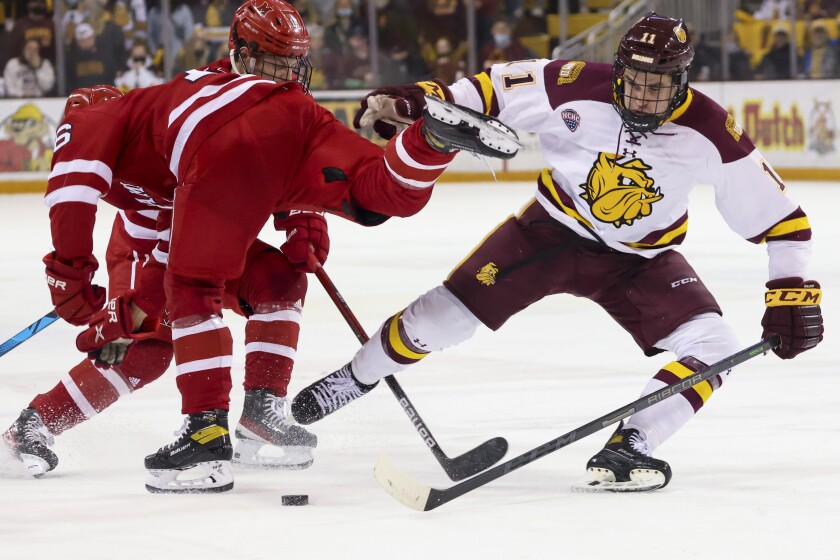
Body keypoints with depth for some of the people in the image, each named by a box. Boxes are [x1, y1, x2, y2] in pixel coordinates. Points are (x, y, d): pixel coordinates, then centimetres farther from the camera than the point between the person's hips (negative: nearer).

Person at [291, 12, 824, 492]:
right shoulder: (579, 87, -24)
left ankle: (624, 451, -22)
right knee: (448, 311, -4)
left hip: (641, 259, 1)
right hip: (554, 229, -1)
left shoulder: (710, 131, -23)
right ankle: (354, 378, 21)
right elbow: (493, 90, -11)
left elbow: (774, 211, -15)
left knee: (712, 350, -20)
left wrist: (792, 292, -21)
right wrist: (414, 102, -21)